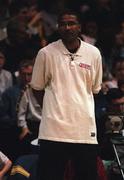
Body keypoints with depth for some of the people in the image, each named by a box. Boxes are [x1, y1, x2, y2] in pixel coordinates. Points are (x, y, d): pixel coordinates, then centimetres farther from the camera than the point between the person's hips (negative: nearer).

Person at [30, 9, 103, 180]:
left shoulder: (93, 53, 7)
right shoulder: (46, 53, 0)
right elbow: (37, 87, 10)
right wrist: (53, 108, 7)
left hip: (85, 129, 2)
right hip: (54, 129, -2)